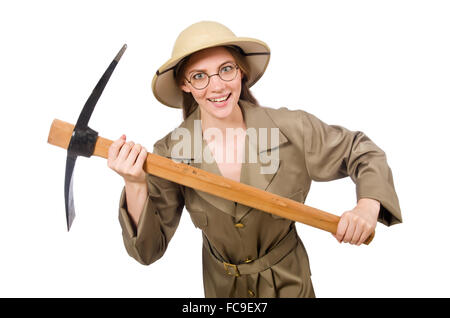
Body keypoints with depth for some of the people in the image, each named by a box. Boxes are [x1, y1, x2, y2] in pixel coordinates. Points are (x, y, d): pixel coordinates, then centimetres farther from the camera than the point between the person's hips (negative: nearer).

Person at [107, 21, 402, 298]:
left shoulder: (292, 129, -23)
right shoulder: (169, 154, -21)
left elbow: (361, 151, -8)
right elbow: (149, 249, -19)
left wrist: (368, 205, -26)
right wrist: (135, 186, -36)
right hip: (222, 285, 1)